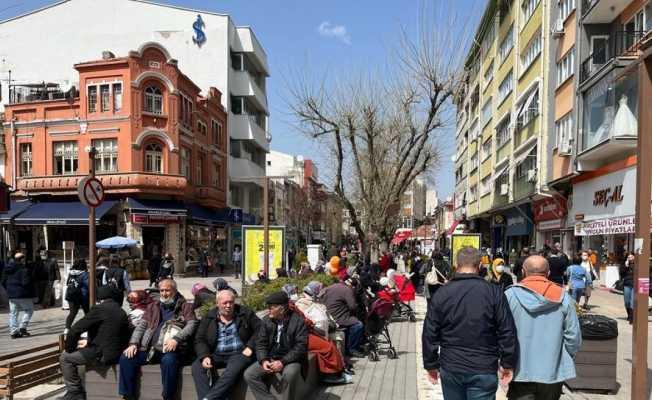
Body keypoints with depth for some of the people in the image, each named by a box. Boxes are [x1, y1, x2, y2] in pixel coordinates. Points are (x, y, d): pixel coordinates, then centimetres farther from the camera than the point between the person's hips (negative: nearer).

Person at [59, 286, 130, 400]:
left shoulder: (99, 309, -11)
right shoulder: (121, 311, 11)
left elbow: (76, 330, -11)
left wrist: (69, 349, 3)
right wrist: (89, 342, 22)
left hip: (102, 354, -8)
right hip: (117, 354, 9)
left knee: (65, 358, 8)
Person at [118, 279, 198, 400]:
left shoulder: (185, 306, 11)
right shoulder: (153, 306, 24)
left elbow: (191, 324, -3)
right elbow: (141, 325, 17)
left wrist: (176, 339, -19)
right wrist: (133, 343, -1)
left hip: (169, 349, -5)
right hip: (149, 348, 5)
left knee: (169, 361, -36)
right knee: (126, 358, -16)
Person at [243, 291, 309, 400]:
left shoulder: (298, 321, -11)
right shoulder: (266, 320, 4)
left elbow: (301, 346, -16)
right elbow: (260, 343, 5)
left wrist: (283, 362, -25)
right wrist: (263, 360, -15)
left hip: (290, 359, -5)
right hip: (269, 358, 5)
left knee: (289, 375, -37)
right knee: (249, 374, -17)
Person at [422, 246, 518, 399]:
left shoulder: (441, 293, -4)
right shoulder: (494, 292, -7)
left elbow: (430, 333, -1)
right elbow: (507, 332, -6)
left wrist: (431, 365, 9)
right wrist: (507, 364, 4)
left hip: (450, 369, 2)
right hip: (484, 370, -2)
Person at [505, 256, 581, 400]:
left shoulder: (510, 295, -9)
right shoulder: (563, 298, -2)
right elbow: (574, 338, -2)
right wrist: (565, 361, 15)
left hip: (521, 372, -3)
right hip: (553, 373, 3)